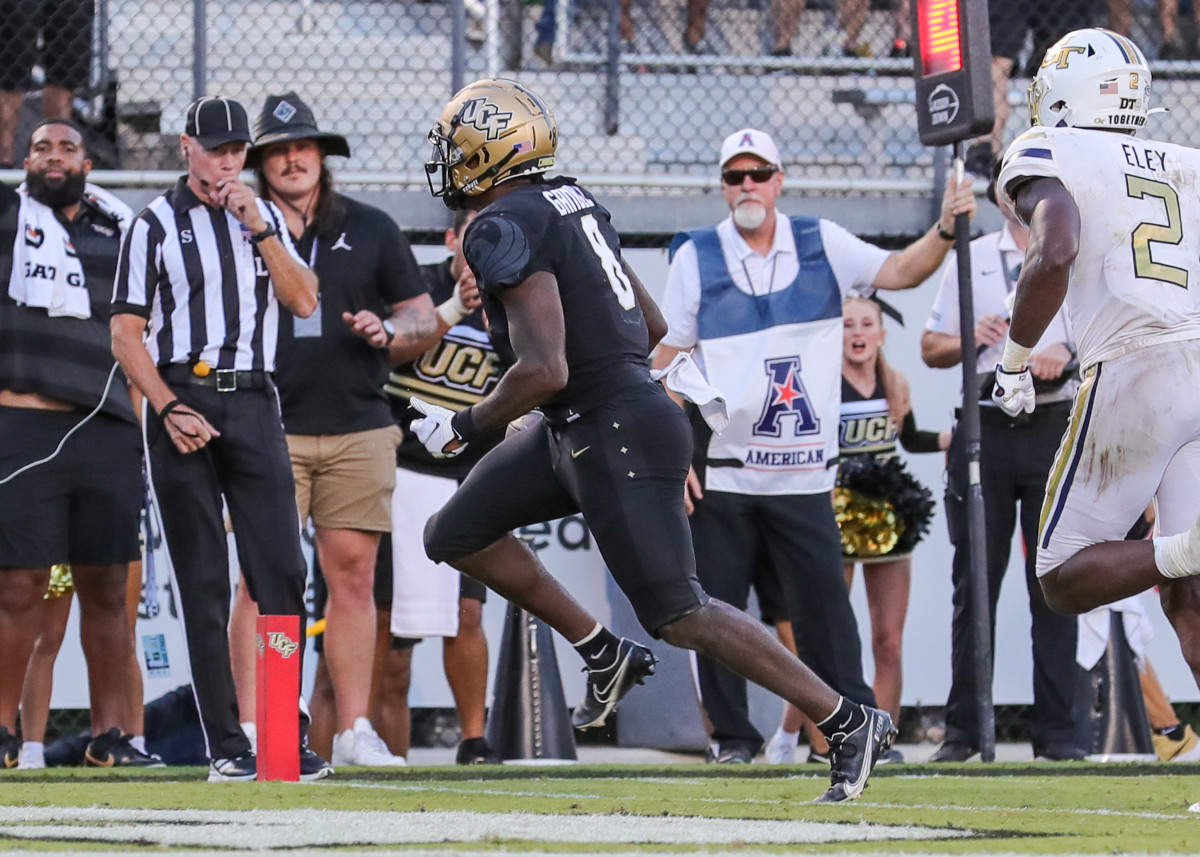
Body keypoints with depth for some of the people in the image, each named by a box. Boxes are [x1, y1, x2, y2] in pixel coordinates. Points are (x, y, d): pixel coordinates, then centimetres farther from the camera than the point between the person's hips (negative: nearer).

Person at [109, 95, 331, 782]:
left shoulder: (267, 219, 14)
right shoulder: (156, 224, 3)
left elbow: (305, 303, 3)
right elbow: (127, 335, -1)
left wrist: (260, 230, -6)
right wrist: (169, 410, -12)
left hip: (254, 405, 3)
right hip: (182, 400, -3)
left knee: (282, 571, -5)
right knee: (203, 583, -2)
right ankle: (225, 744, 0)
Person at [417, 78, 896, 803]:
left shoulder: (506, 229, -18)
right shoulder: (574, 204, 11)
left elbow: (544, 372, -25)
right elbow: (653, 329, 17)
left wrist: (465, 426, -11)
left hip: (616, 439, -10)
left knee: (679, 615, -7)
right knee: (457, 535, 15)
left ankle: (850, 722, -5)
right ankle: (607, 657, 19)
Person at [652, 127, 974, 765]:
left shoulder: (821, 246, 5)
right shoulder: (695, 259, 1)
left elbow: (899, 271, -2)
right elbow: (665, 362, 2)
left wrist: (944, 231, -21)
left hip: (803, 476, 0)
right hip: (719, 472, 0)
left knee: (825, 603, -3)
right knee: (716, 609, 2)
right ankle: (733, 735, 13)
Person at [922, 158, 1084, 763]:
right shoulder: (970, 259, 16)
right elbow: (931, 347, 16)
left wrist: (1067, 354, -17)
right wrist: (971, 339, -6)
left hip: (1057, 427, -2)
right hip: (984, 433, 2)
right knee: (974, 583, 0)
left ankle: (1056, 730, -1)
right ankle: (962, 730, 4)